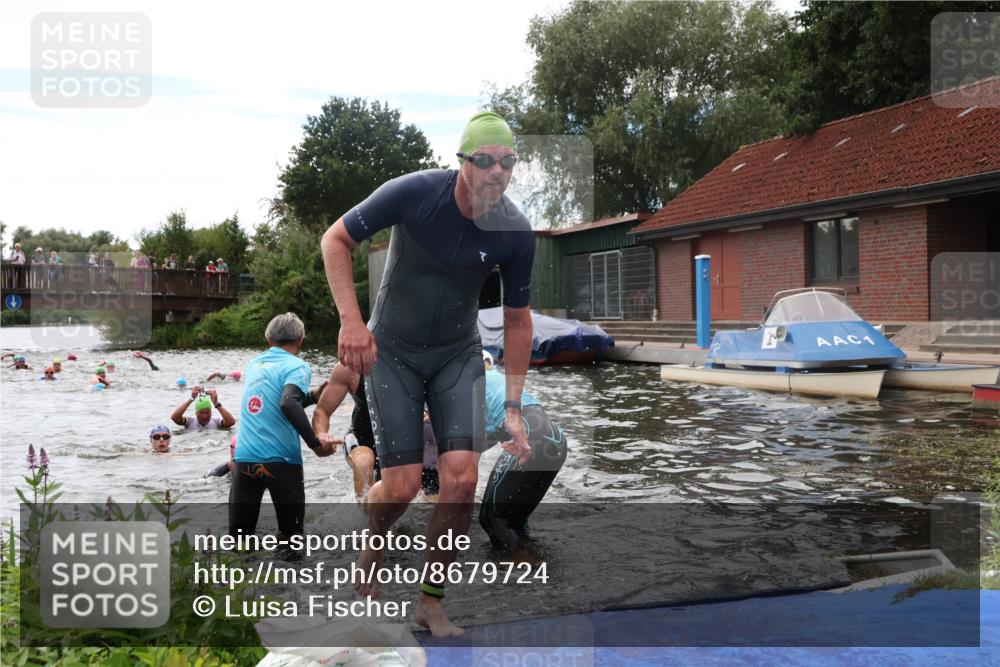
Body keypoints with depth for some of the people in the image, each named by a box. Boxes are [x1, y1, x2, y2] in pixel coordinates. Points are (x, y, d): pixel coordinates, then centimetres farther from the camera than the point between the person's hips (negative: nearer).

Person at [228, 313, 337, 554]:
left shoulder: (254, 363, 14)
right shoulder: (297, 366, -4)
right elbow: (288, 404, -23)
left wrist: (314, 395, 25)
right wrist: (316, 443, -19)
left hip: (244, 457, 4)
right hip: (281, 460, -4)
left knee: (239, 532, 12)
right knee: (291, 532, 9)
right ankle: (288, 546, -18)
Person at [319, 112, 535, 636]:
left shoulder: (515, 231, -14)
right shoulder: (415, 192, -22)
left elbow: (517, 321, -2)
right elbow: (335, 240, -11)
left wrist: (513, 407, -5)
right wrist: (351, 322, -23)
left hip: (459, 355, 2)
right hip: (393, 351, -2)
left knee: (462, 477, -12)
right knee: (402, 486, -8)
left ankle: (430, 603, 9)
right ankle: (374, 544, 30)